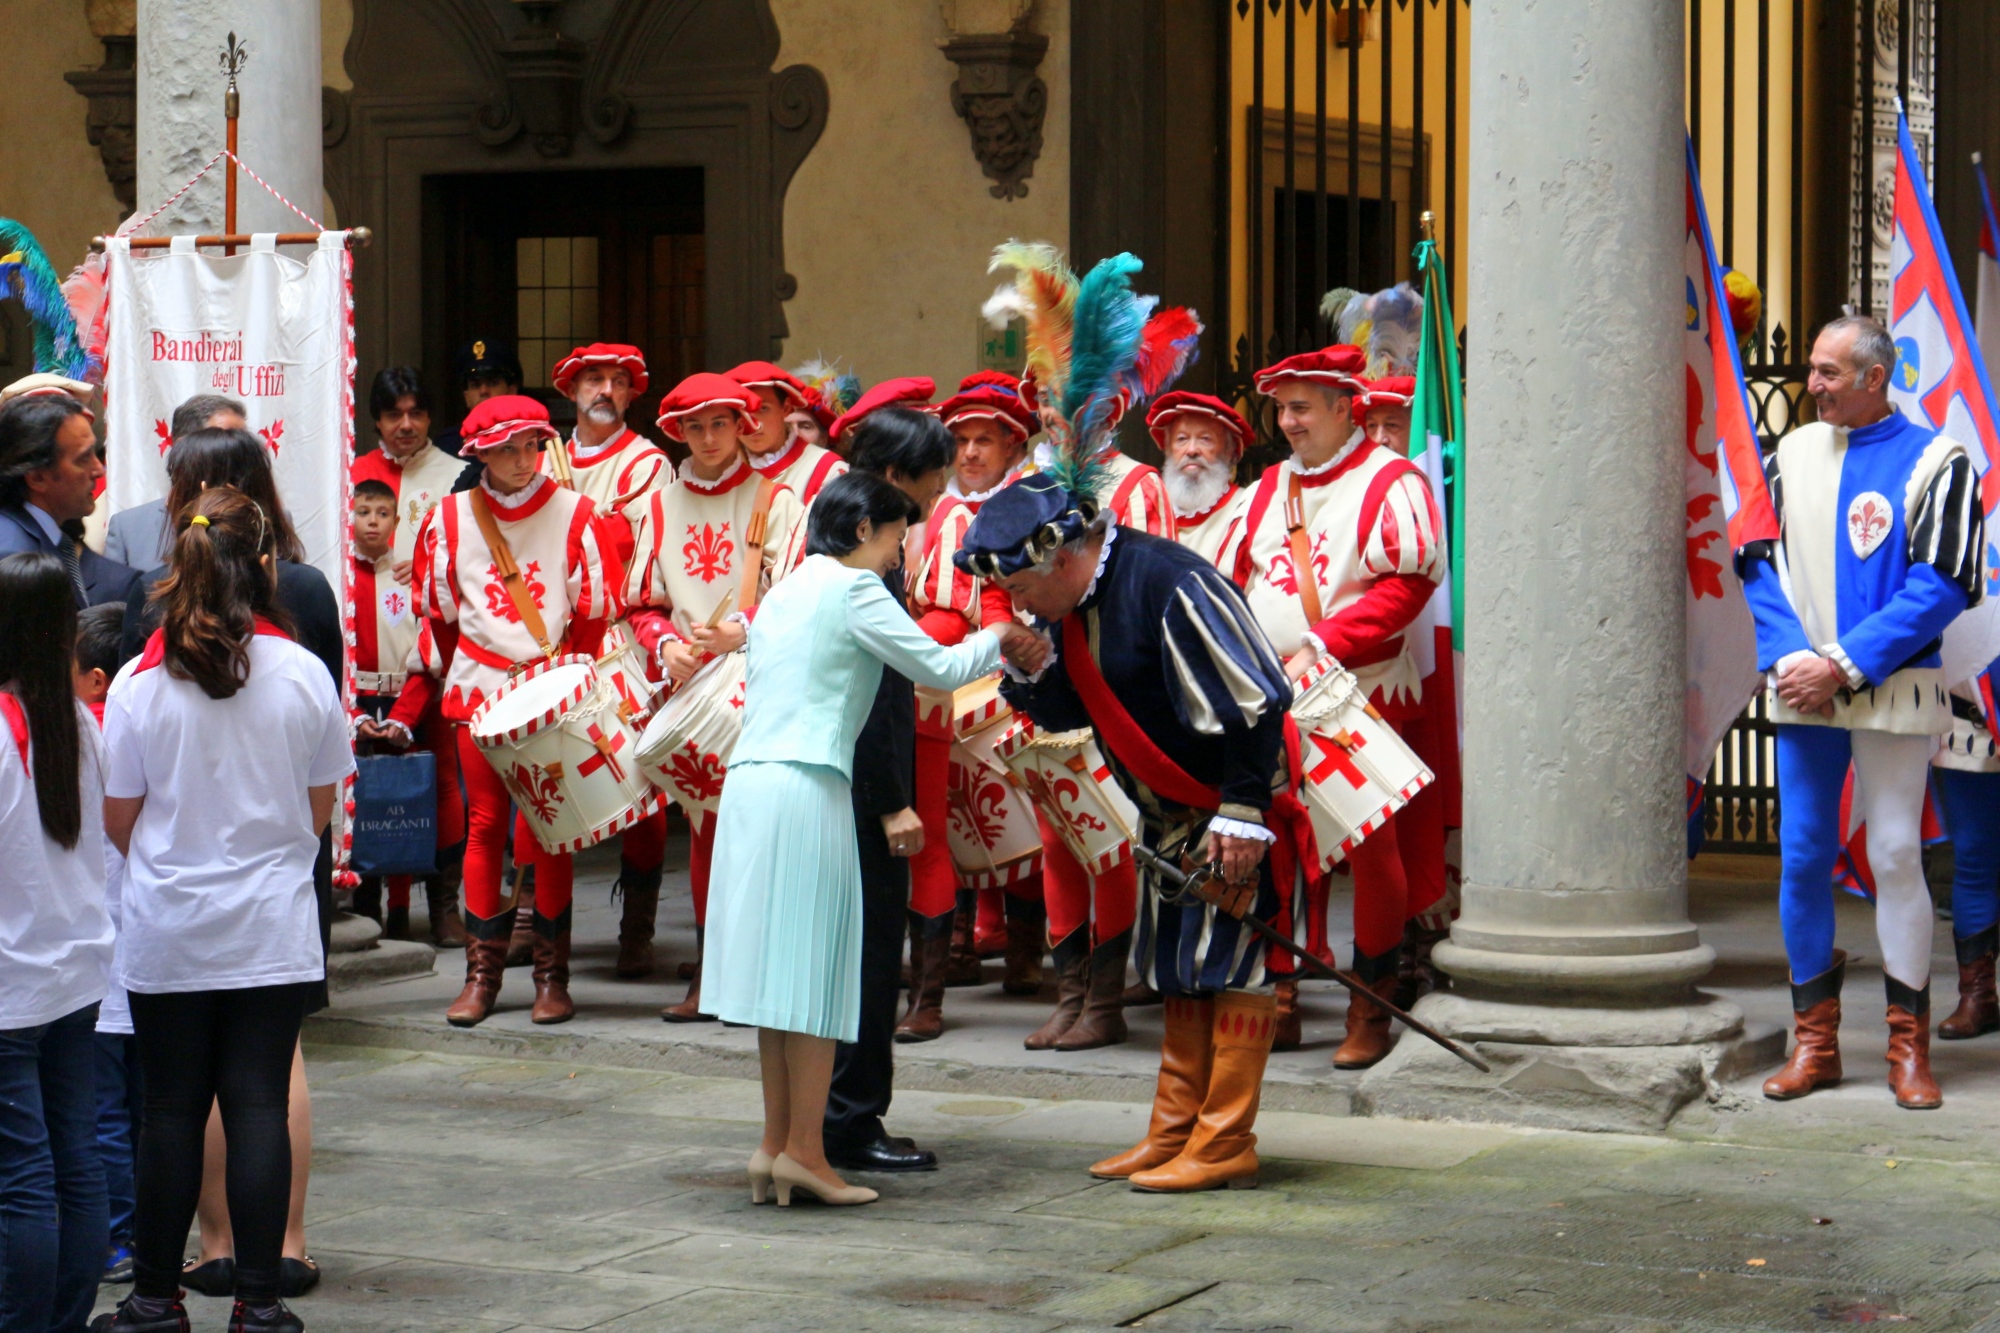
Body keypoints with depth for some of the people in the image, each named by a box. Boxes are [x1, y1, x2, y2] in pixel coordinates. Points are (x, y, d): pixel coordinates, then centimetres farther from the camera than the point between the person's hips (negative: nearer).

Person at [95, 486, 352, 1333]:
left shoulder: (140, 683, -8)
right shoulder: (305, 676, -6)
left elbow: (118, 821, -1)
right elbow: (321, 810, 4)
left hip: (166, 931, 0)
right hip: (272, 928, 0)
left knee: (172, 1110, 10)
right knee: (260, 1108, 3)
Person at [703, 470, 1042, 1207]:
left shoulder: (782, 595, 22)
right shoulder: (853, 588, -3)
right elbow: (939, 668, -3)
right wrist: (998, 638, 13)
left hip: (749, 784, 8)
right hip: (807, 788, -8)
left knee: (781, 968, 10)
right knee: (815, 969, -5)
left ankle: (775, 1144, 10)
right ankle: (802, 1149, -6)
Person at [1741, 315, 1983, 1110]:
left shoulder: (1935, 461, -3)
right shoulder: (1791, 455, 11)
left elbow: (1941, 584, -9)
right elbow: (1758, 564, 9)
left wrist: (1845, 664, -15)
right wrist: (1790, 658, -8)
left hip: (1893, 693, -4)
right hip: (1802, 689, 4)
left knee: (1896, 854, -3)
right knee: (1802, 855, 4)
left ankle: (1909, 1047, 7)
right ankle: (1814, 1038, 14)